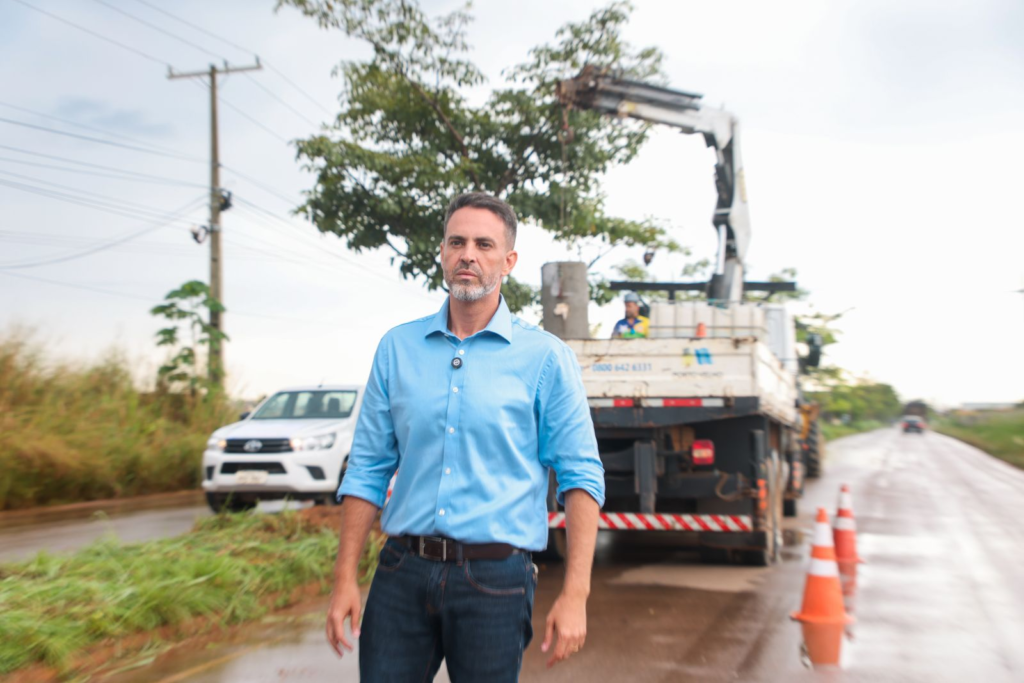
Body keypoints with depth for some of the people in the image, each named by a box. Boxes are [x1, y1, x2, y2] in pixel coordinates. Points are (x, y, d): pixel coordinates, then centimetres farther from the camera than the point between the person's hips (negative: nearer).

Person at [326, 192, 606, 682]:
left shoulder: (545, 357, -2)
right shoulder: (397, 347, 7)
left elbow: (580, 475, -3)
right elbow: (367, 469, 9)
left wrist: (574, 595, -11)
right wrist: (345, 578, 3)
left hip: (495, 579, -2)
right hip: (402, 571, 2)